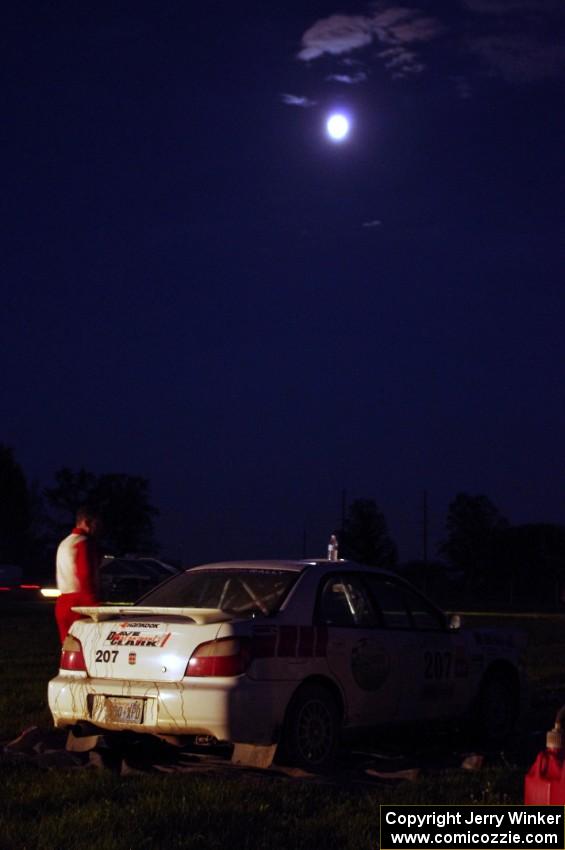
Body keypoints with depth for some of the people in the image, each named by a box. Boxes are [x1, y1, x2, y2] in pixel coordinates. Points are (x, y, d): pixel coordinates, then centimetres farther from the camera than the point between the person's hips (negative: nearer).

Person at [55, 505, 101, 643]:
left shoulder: (64, 543, 19)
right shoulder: (84, 542, -10)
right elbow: (86, 576, -17)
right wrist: (95, 604, -16)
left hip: (63, 602, 9)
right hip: (80, 603, -9)